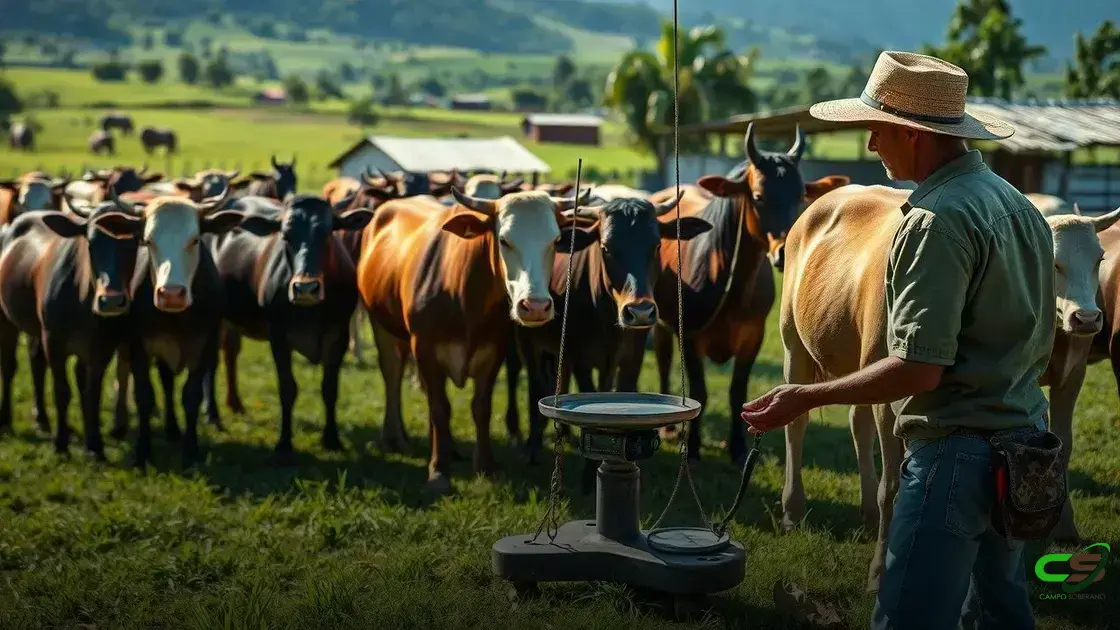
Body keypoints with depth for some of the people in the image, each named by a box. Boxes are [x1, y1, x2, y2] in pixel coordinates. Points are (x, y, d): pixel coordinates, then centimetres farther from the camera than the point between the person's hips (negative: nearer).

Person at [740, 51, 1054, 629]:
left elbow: (920, 368, -23)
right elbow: (1040, 338, 18)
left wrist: (808, 397, -14)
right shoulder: (1019, 203, 11)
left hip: (958, 448, -10)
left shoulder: (937, 219, -18)